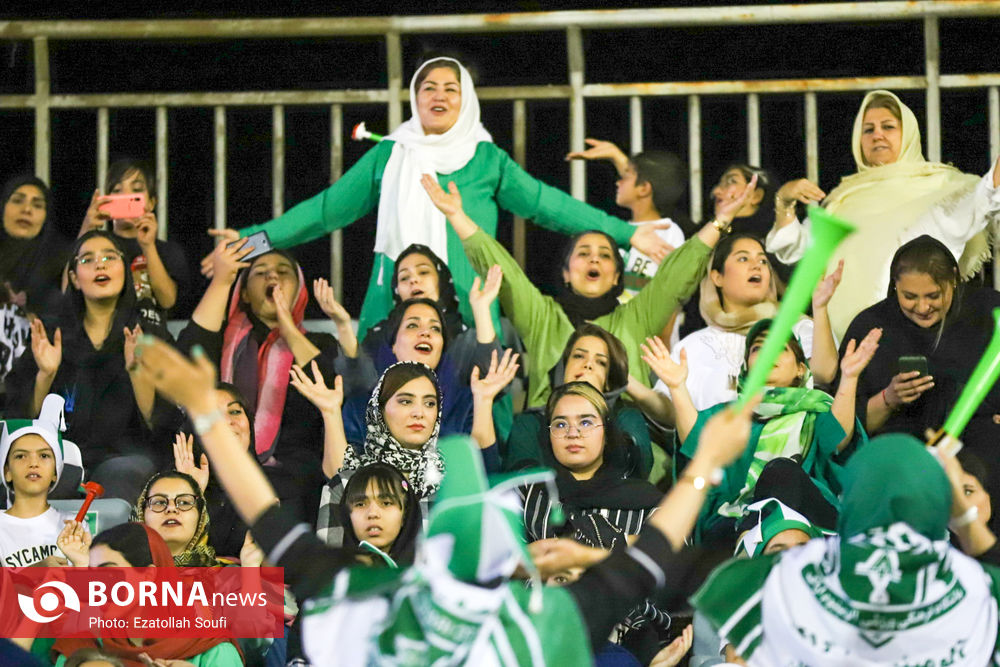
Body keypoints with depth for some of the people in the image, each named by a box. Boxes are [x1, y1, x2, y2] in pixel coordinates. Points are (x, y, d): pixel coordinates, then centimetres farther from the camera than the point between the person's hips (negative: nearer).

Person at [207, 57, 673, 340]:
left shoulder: (487, 161, 9)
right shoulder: (387, 157, 12)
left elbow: (544, 203, 8)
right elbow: (329, 208, 13)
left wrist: (625, 234, 3)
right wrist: (258, 237, 7)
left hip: (468, 313, -1)